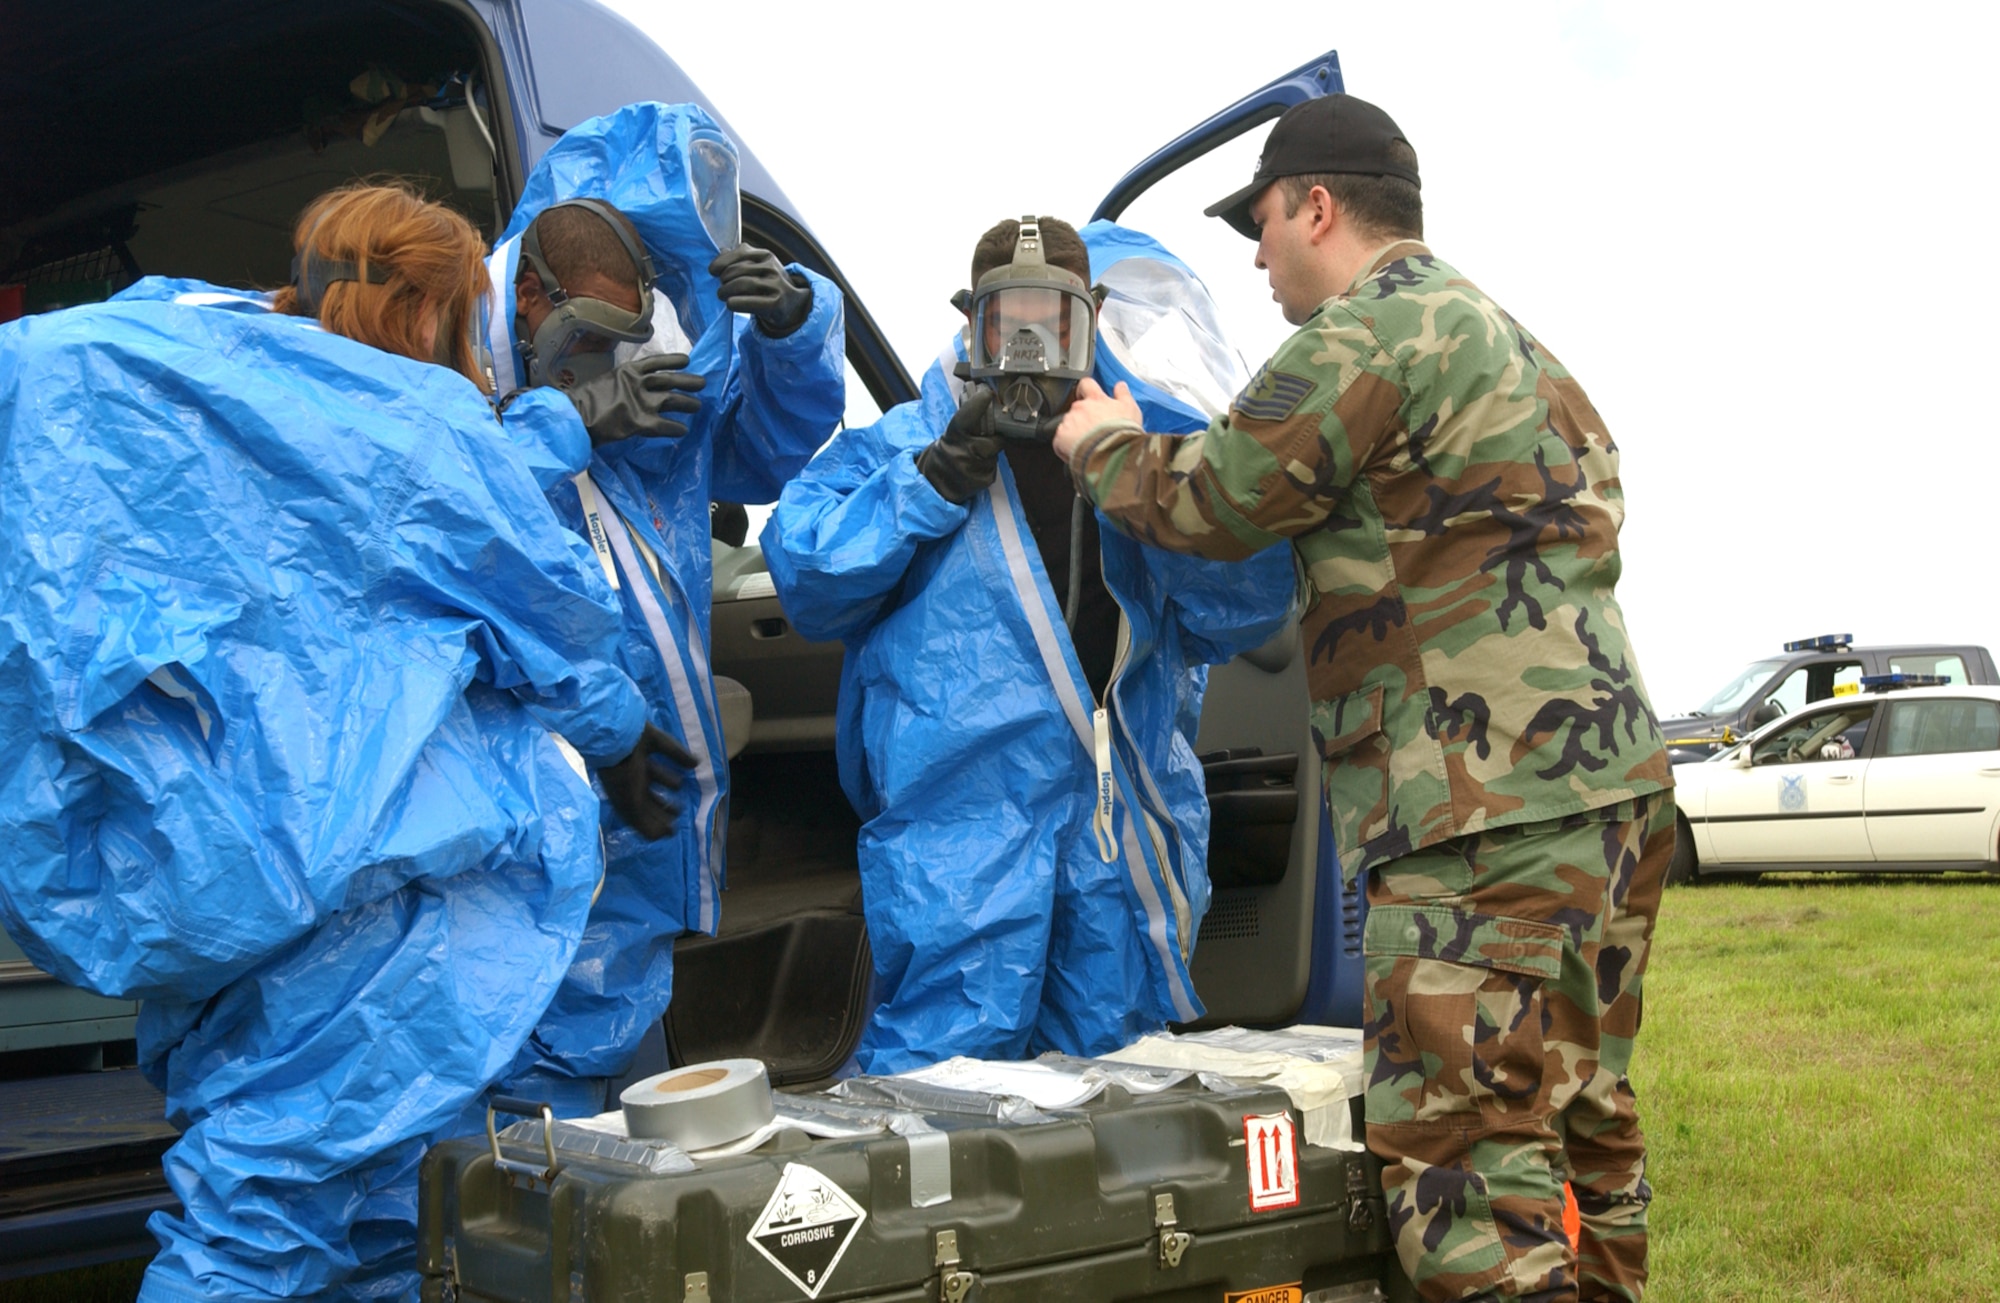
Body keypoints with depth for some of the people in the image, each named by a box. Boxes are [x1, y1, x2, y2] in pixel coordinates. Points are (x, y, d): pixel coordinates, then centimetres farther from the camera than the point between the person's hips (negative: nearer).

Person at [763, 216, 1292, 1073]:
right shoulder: (898, 448, 8)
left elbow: (1248, 609, 2)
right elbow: (804, 571, -6)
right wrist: (936, 480, -14)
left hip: (1128, 830, 3)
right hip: (961, 820, -3)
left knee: (1114, 1061, 14)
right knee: (942, 1071, -5)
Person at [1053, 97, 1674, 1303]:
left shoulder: (1374, 330, -7)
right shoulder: (1505, 342, 25)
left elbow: (1212, 504, -4)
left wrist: (1103, 445, 15)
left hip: (1494, 806, -10)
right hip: (1605, 782, 10)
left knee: (1465, 1158, -11)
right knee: (1581, 1129, 16)